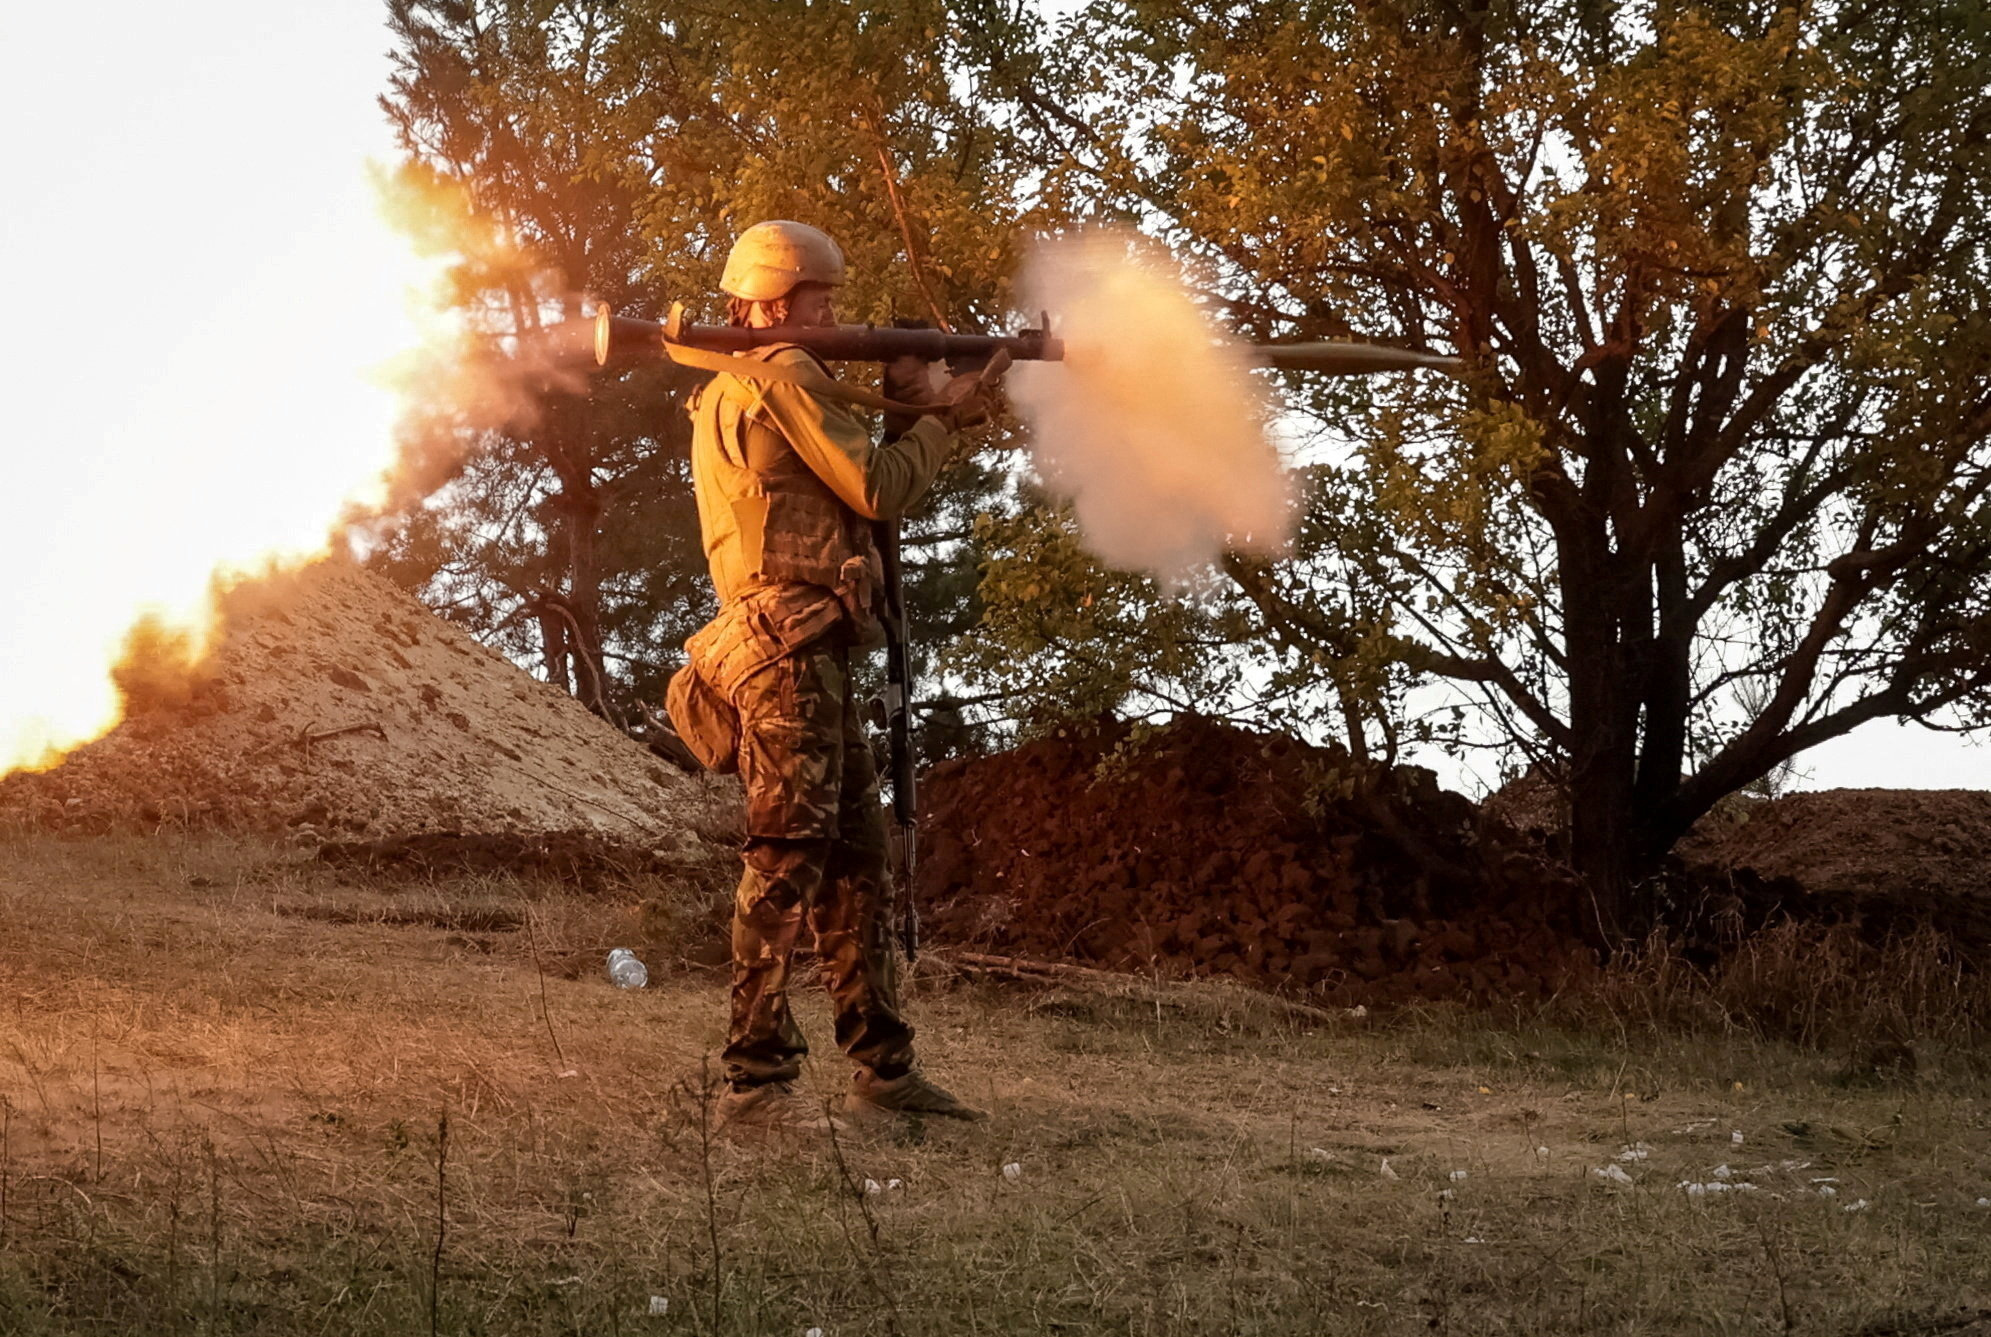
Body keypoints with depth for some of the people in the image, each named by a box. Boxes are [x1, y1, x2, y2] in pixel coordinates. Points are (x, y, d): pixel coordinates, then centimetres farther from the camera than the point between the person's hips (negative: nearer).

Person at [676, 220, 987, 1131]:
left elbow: (853, 488, 23)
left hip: (809, 658, 11)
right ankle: (757, 1081, -12)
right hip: (790, 649, -11)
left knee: (856, 861, 11)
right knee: (786, 860, -12)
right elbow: (878, 491, -10)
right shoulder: (785, 375, -6)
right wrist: (942, 421, 6)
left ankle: (882, 1067, 15)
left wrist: (906, 414, 13)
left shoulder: (726, 395, 25)